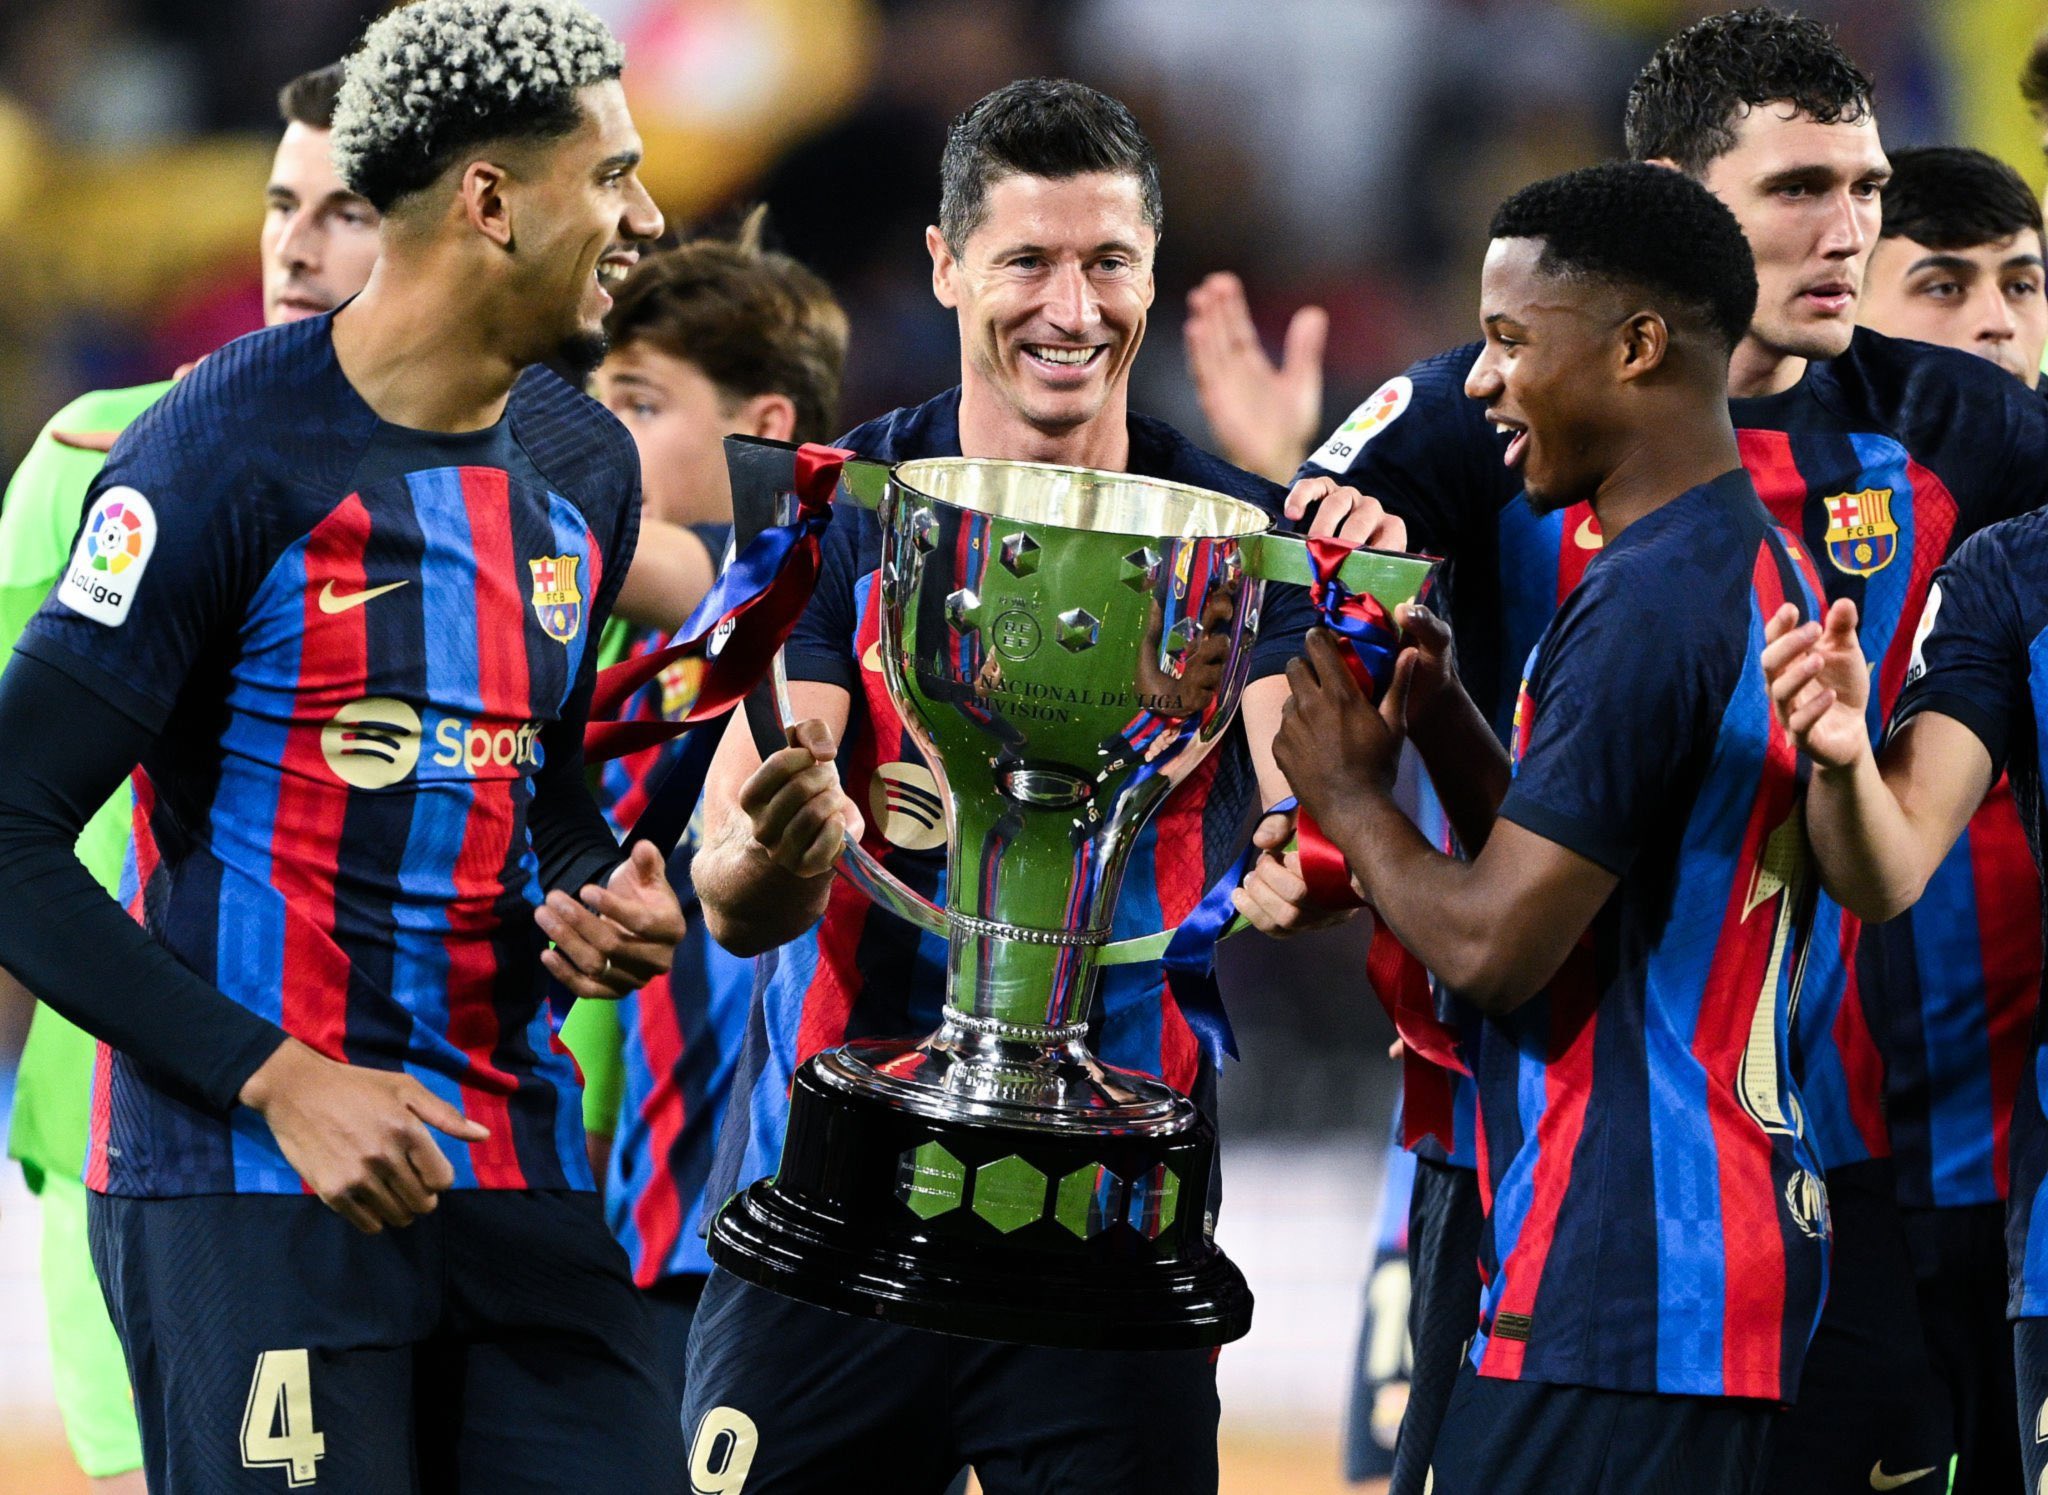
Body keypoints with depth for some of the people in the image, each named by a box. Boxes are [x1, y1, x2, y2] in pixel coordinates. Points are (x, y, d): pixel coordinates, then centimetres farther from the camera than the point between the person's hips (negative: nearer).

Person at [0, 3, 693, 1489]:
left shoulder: (581, 468, 12)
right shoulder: (230, 456, -11)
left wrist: (606, 900, 4)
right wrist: (279, 1080, -17)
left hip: (512, 1167, 7)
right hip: (253, 1180, -7)